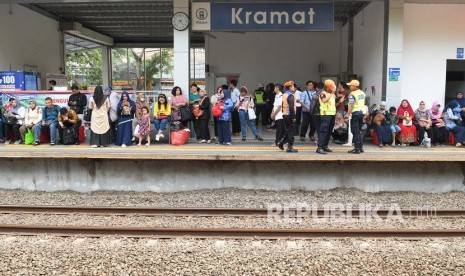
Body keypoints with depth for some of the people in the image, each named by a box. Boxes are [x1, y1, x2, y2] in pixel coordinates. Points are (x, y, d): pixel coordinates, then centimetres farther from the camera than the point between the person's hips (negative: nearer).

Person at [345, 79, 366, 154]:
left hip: (355, 112, -8)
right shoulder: (362, 93, 13)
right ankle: (361, 147, 19)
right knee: (359, 131, 16)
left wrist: (348, 114, -18)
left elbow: (351, 105, -19)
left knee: (355, 131, -4)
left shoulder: (352, 94, -12)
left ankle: (357, 148, -5)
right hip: (362, 112, 8)